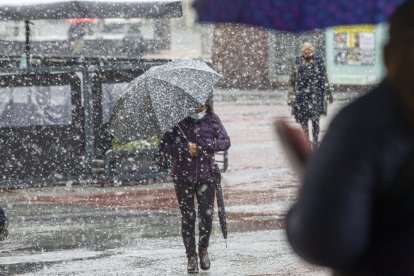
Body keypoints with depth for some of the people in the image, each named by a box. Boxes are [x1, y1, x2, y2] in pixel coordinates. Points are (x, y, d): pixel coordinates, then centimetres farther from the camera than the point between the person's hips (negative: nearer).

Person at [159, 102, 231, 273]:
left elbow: (225, 142, -2)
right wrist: (185, 149, -14)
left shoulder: (212, 119, 5)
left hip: (206, 175, 1)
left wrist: (202, 146, -15)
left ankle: (203, 249, 19)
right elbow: (164, 146, -1)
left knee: (207, 214, -5)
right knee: (187, 217, 1)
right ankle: (191, 256, 10)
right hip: (183, 177, -1)